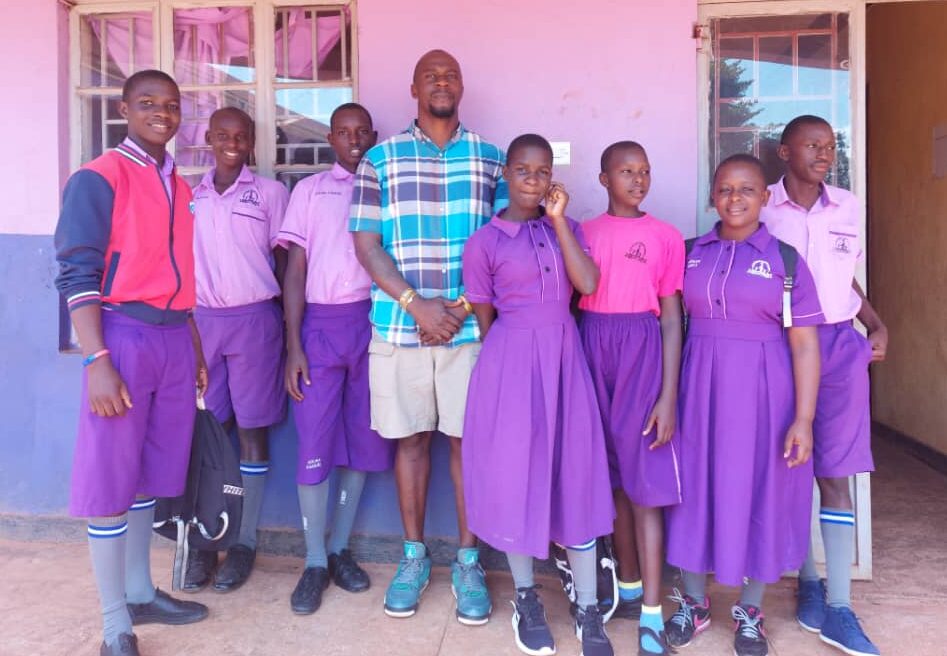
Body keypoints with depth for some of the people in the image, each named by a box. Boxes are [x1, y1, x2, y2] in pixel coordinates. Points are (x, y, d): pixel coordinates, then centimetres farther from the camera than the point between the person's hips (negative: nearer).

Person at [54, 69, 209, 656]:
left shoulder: (180, 186, 15)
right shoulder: (99, 178, -5)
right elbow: (76, 273, -10)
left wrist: (196, 349, 16)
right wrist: (97, 361, -18)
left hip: (175, 339, 7)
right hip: (125, 336, -6)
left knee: (150, 474, 14)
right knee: (111, 479, 0)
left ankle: (141, 592, 29)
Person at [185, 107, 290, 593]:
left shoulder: (270, 192, 2)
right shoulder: (191, 195, 11)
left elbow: (284, 260, 2)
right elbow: (183, 260, 12)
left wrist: (285, 325, -2)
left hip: (254, 320, -2)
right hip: (203, 320, 3)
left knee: (252, 431, 3)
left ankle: (244, 543, 13)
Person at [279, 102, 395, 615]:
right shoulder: (309, 190, 10)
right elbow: (295, 270, 5)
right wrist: (293, 345, -4)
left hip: (375, 320, 1)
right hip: (320, 323, -1)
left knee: (362, 439, 5)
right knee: (314, 443, -2)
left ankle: (340, 549, 19)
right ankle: (315, 561, 10)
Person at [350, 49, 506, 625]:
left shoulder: (490, 158, 8)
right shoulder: (380, 158, 7)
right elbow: (366, 244, 1)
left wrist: (465, 307, -7)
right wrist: (416, 305, -11)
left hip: (470, 326, 0)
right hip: (399, 326, 0)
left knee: (467, 440, 4)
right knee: (411, 439, 9)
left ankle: (468, 561, 19)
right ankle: (415, 555, 25)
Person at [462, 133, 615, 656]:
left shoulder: (566, 226, 9)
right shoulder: (484, 242, -2)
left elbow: (588, 284, -8)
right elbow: (484, 319, 4)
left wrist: (558, 220, -8)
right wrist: (509, 363, 7)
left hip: (564, 357, 3)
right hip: (511, 362, -3)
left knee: (576, 475, 5)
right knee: (516, 473, 5)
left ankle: (588, 609, 17)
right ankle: (526, 598, 25)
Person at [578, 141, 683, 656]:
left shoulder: (666, 237, 2)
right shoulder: (582, 233, 9)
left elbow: (671, 319, -1)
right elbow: (570, 302, 9)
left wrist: (669, 396, -7)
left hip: (642, 352, -2)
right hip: (591, 350, 3)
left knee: (645, 480, -4)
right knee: (612, 476, 11)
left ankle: (651, 614, 2)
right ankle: (628, 586, 27)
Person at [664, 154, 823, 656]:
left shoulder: (786, 260, -3)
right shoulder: (690, 253, 4)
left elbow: (804, 344, -5)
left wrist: (803, 418, -11)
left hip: (761, 392, -2)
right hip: (699, 388, 2)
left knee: (758, 493, 8)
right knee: (696, 489, 10)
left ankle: (750, 613, 28)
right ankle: (694, 603, 29)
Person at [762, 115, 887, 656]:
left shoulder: (848, 208, 8)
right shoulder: (763, 209, -3)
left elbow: (847, 279, 18)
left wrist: (879, 326, 6)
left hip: (839, 346, 3)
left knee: (836, 474, 1)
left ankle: (839, 608, 7)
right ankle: (808, 582, 25)